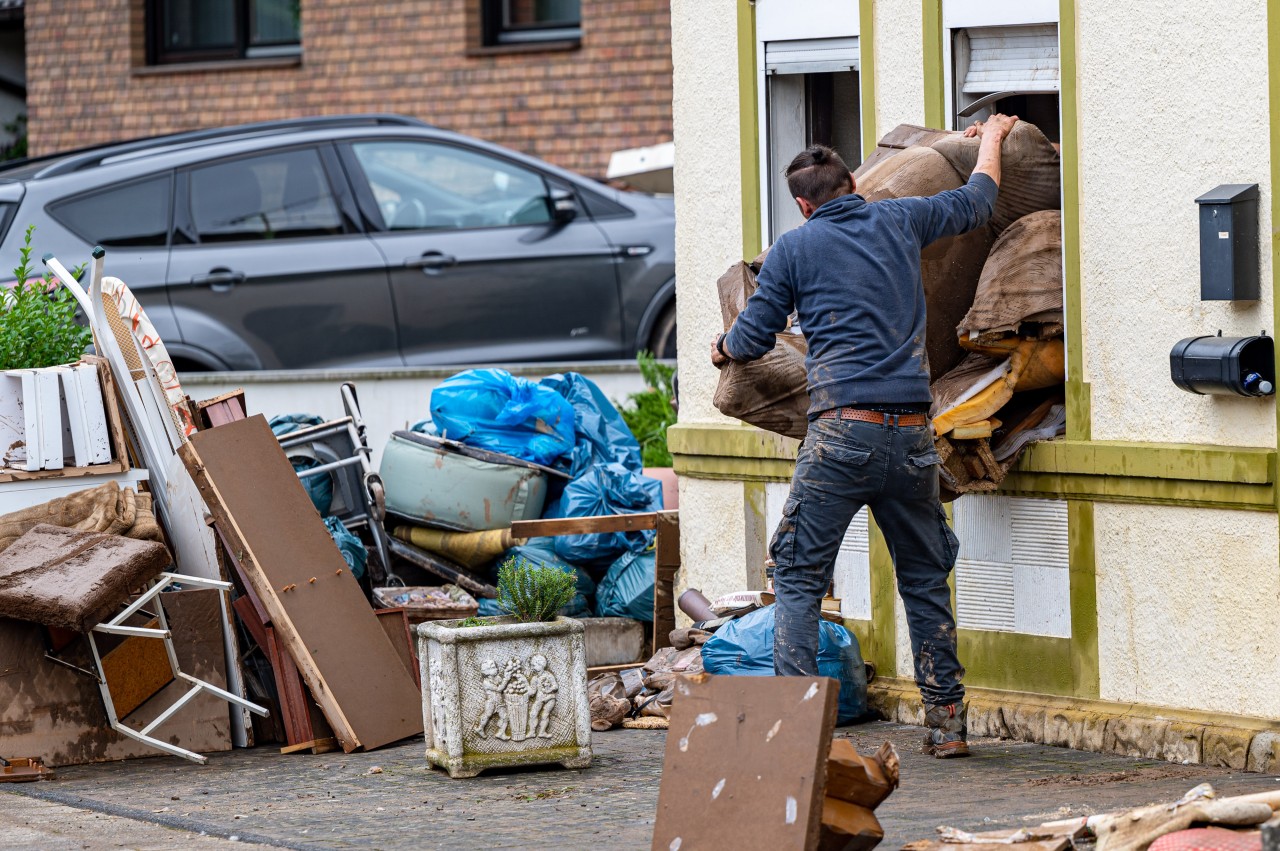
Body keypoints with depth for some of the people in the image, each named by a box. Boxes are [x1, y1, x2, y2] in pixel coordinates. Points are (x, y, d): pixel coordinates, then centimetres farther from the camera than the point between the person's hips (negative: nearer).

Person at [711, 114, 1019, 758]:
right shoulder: (898, 221, 12)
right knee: (925, 579, 14)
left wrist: (722, 349, 32)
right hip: (912, 435, 3)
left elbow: (752, 340, 8)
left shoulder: (794, 249, 5)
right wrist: (991, 138, 48)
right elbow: (977, 203, 30)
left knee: (799, 577, 2)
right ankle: (947, 722, 14)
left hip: (842, 433, -3)